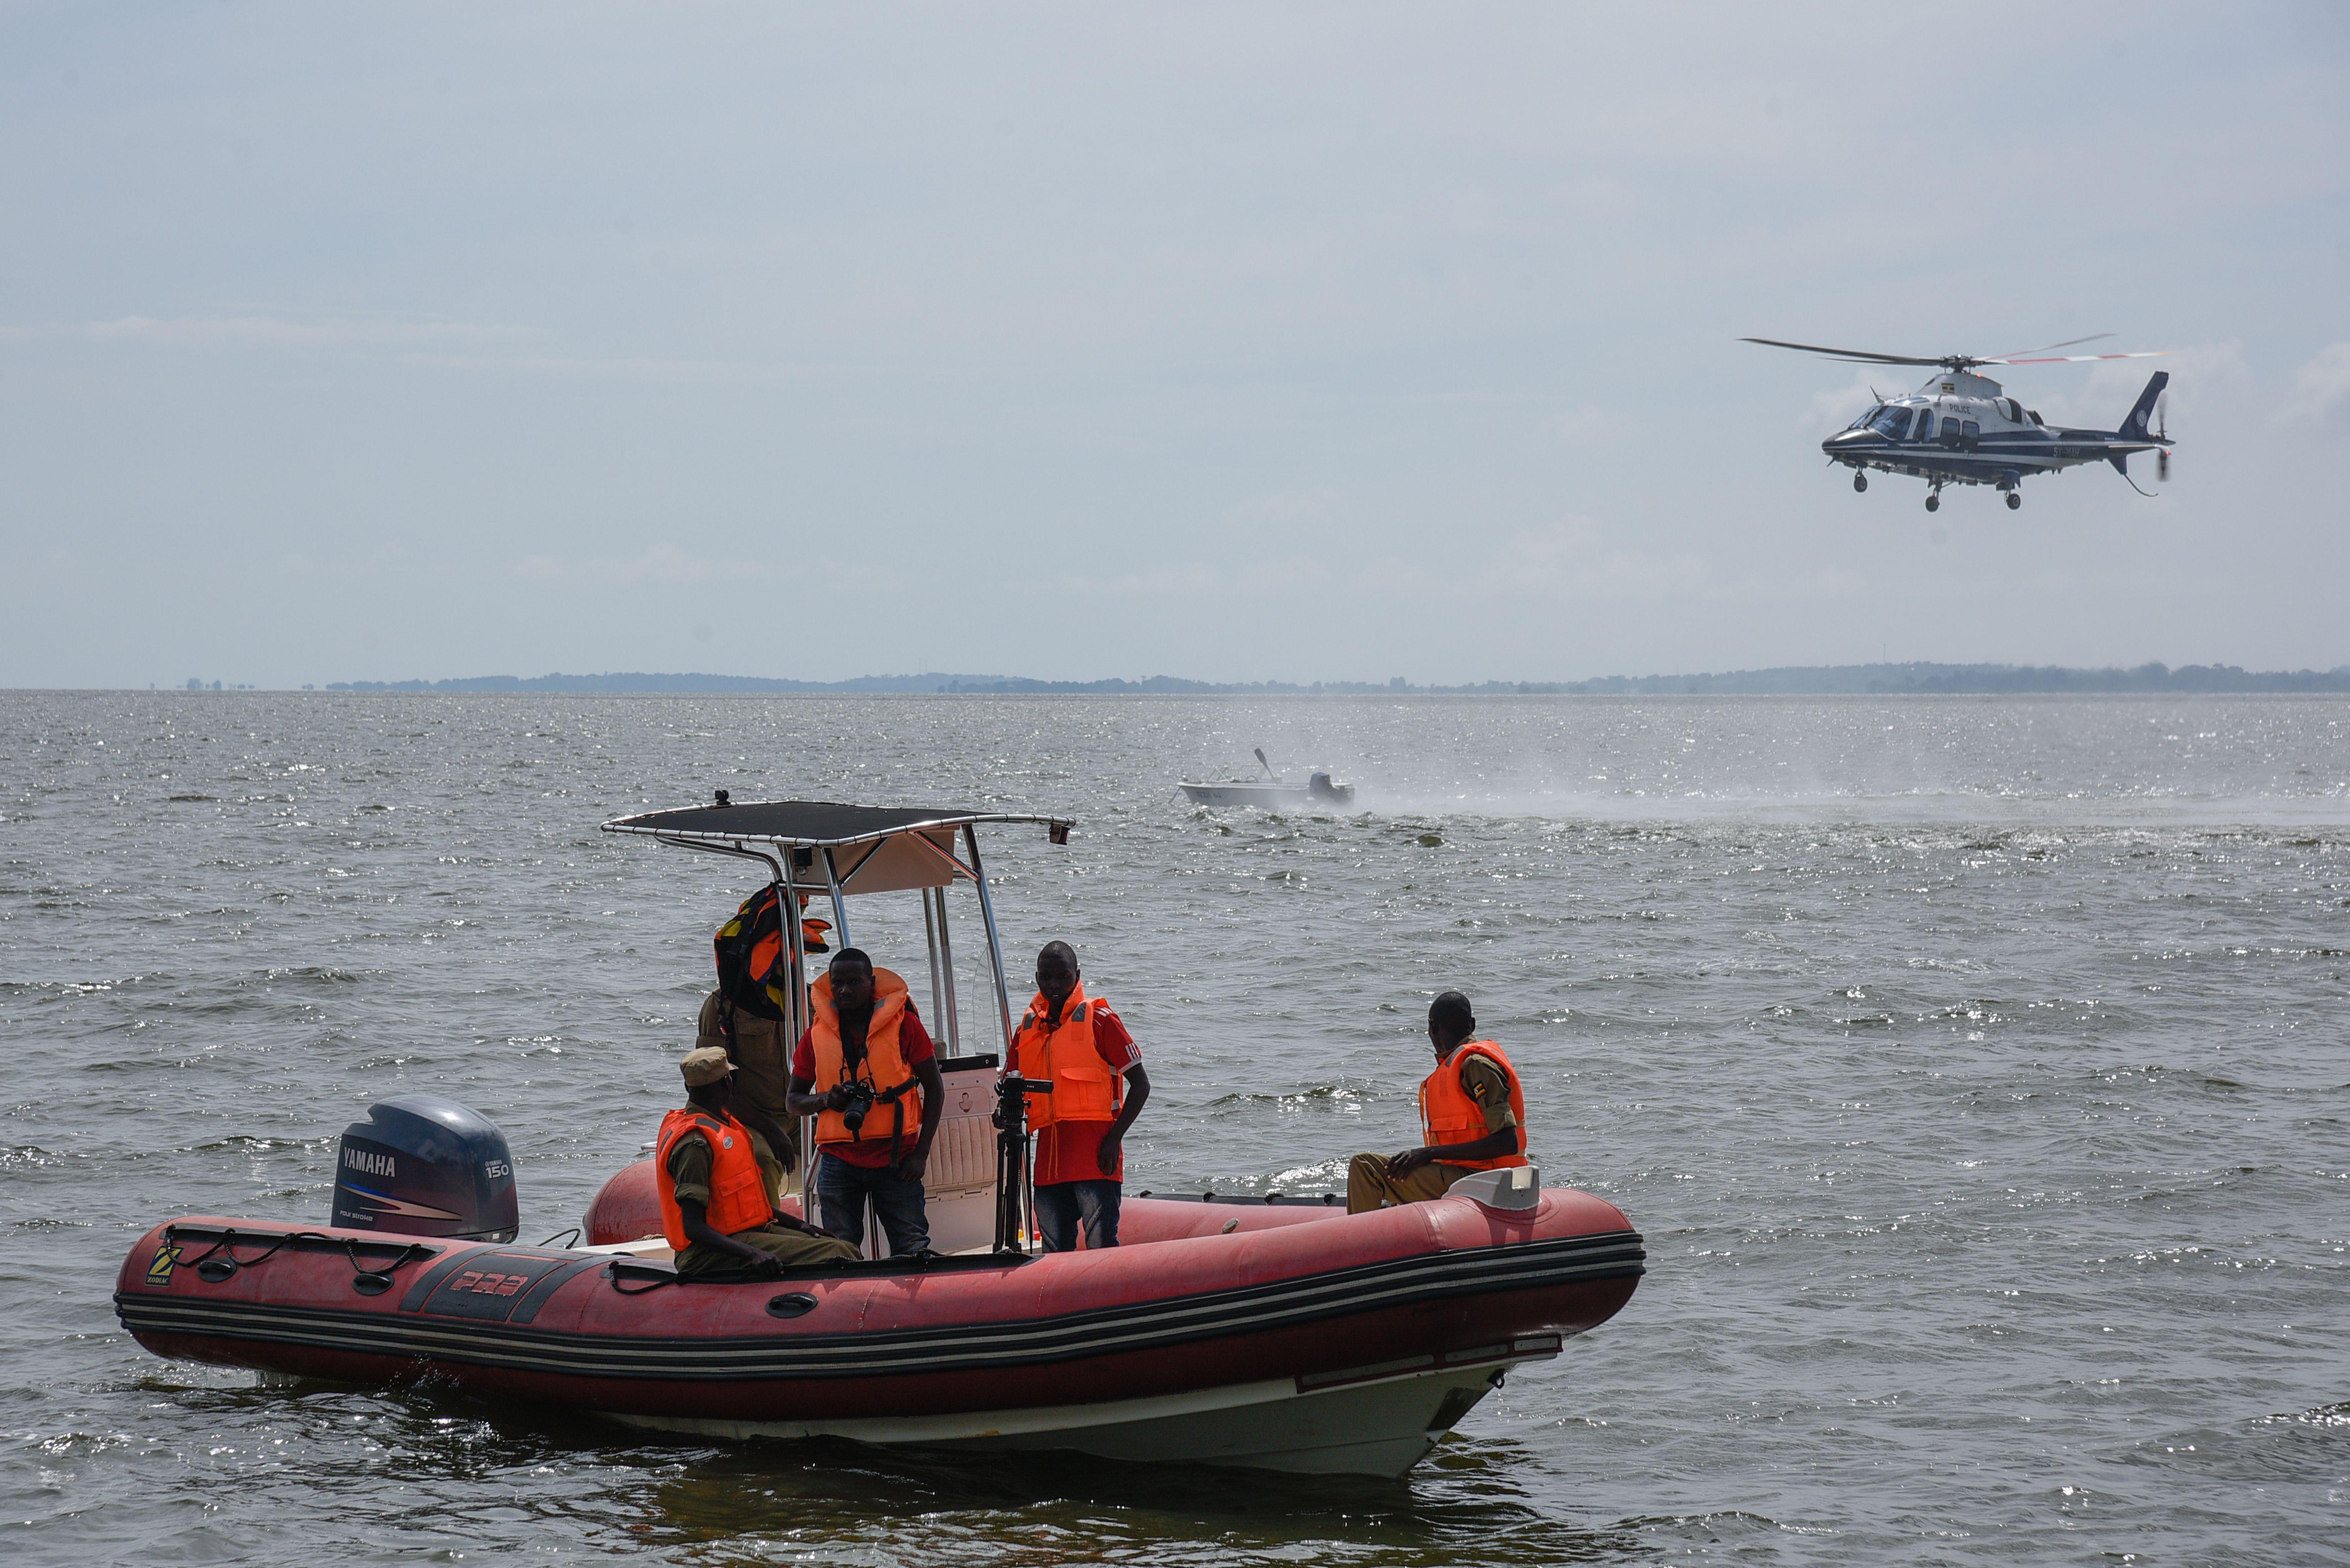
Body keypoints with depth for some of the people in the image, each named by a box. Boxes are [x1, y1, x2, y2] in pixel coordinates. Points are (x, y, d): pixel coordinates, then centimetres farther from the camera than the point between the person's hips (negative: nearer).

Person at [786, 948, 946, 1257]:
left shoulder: (904, 1024, 1)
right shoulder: (818, 1034, 7)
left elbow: (934, 1091, 6)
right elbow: (792, 1101, 14)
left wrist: (920, 1154, -3)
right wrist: (825, 1099, -9)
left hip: (896, 1160, -2)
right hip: (839, 1160, 2)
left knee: (913, 1253, -5)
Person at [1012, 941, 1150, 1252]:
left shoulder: (1099, 1019, -1)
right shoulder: (1027, 1028, 15)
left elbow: (1140, 1084, -1)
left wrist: (1114, 1139, -10)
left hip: (1094, 1154, -6)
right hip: (1049, 1154, 6)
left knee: (1102, 1249, -12)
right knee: (1055, 1253, 7)